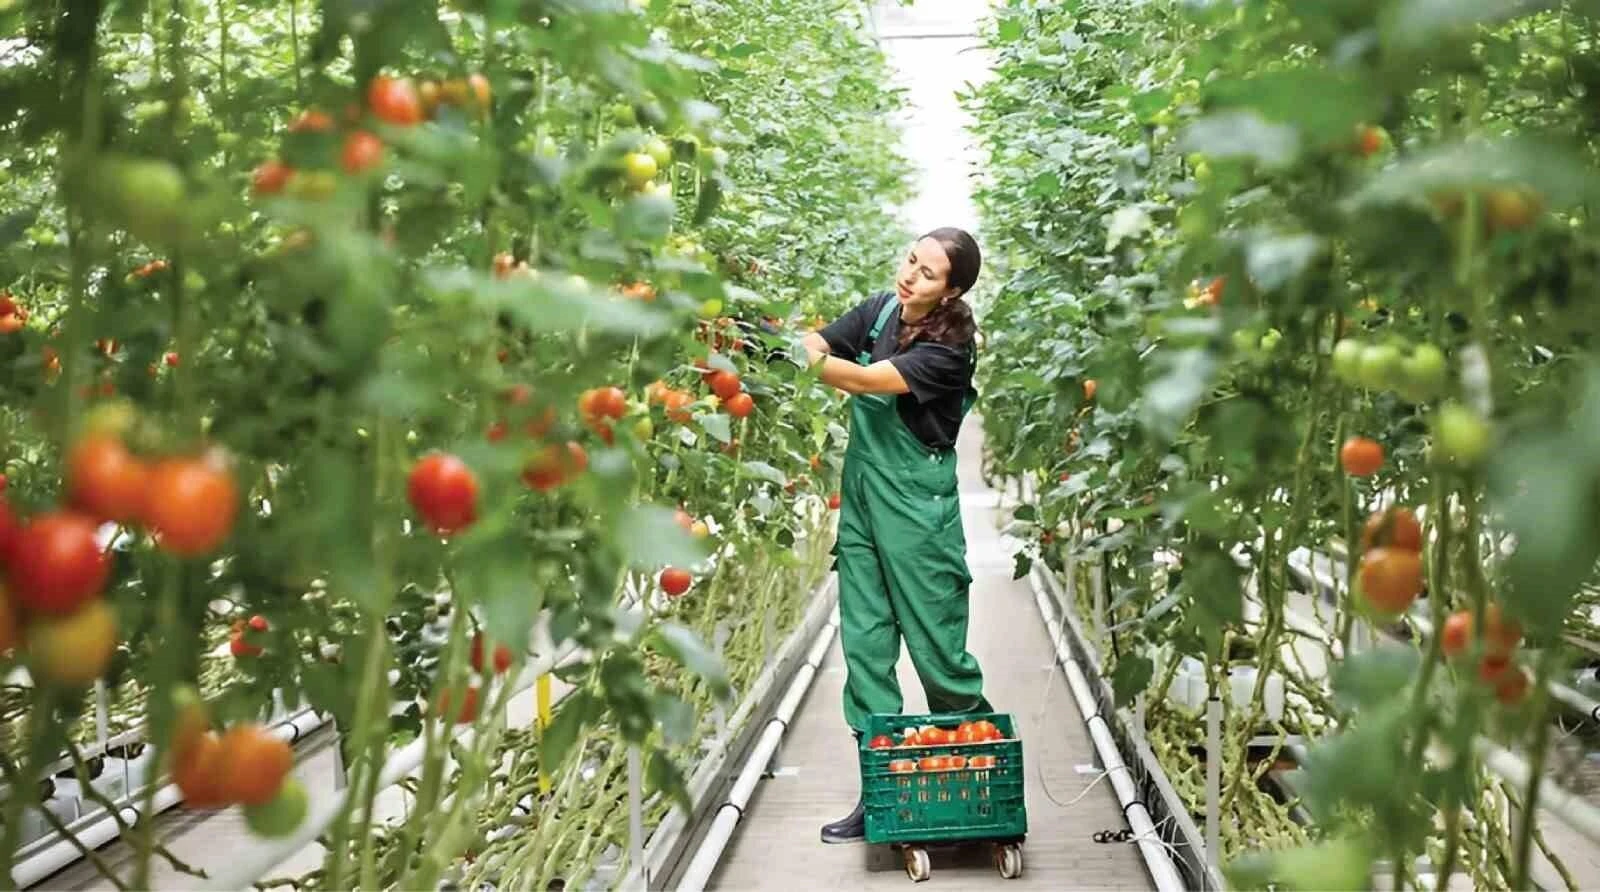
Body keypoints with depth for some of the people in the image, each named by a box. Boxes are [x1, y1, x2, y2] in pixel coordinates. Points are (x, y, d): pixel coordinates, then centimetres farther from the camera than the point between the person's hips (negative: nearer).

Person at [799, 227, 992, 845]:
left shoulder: (949, 346, -15)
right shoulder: (880, 309, 4)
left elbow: (864, 380, -27)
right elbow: (818, 343, -3)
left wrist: (796, 355, -33)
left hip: (916, 503, -6)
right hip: (862, 490, 6)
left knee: (936, 645, 0)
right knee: (864, 642, 6)